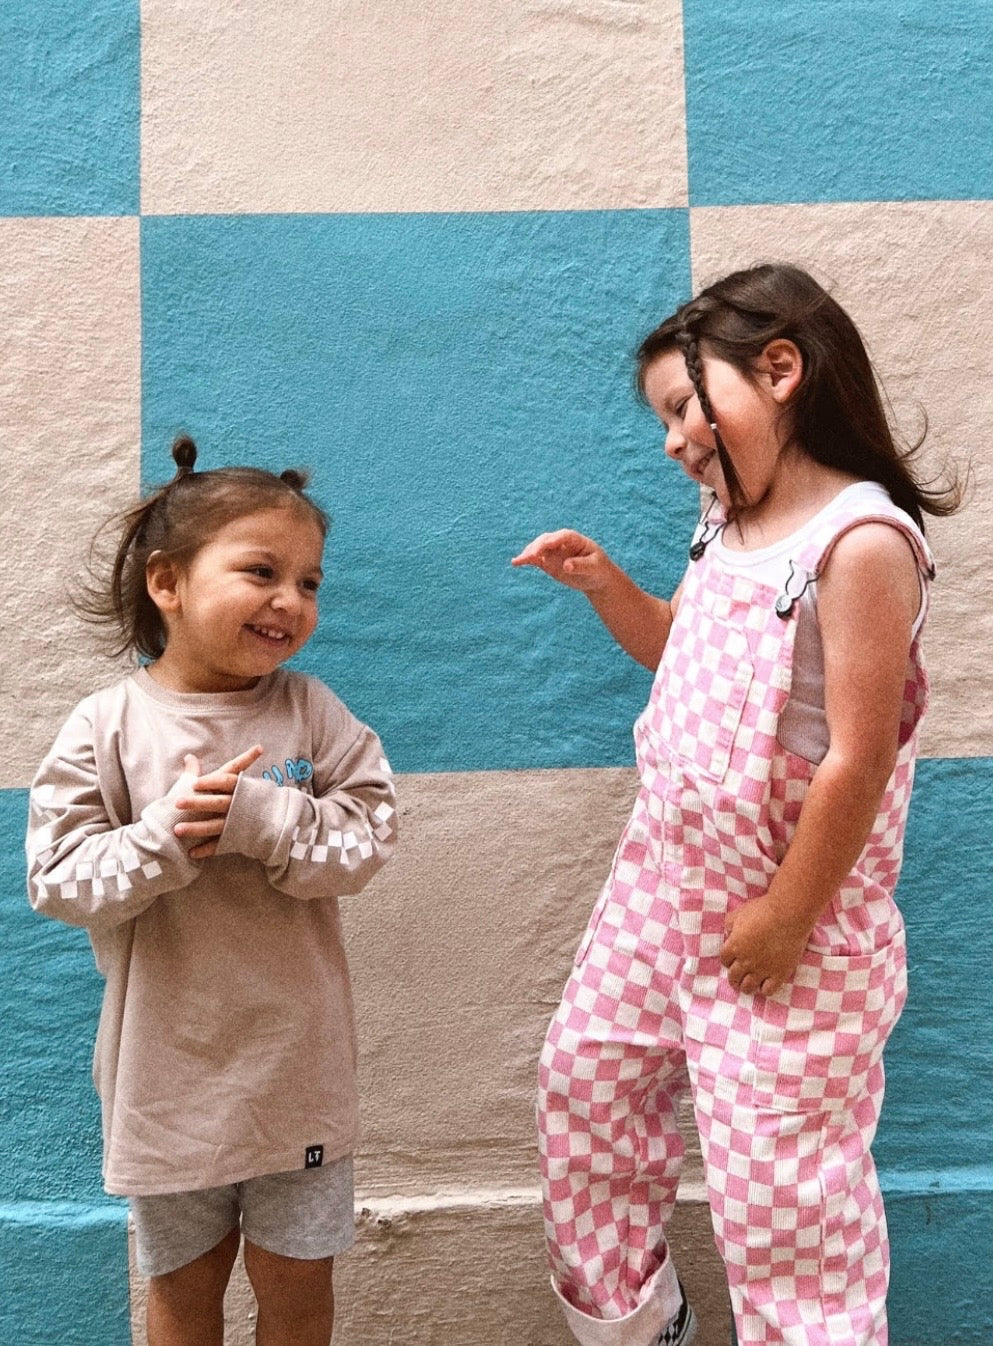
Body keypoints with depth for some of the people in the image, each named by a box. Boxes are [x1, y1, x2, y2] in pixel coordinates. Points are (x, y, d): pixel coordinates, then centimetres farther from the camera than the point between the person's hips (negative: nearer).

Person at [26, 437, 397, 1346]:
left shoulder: (308, 710, -8)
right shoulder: (107, 725, -11)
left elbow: (369, 837, -13)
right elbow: (59, 879, -12)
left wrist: (260, 818, -26)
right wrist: (165, 836, -27)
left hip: (294, 1065, 0)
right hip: (169, 1068, 0)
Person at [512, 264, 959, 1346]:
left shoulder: (863, 537, -21)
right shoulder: (728, 522, 5)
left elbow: (858, 759, -22)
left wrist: (785, 917, -16)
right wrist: (603, 584, 3)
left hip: (786, 912, -9)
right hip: (662, 874, 9)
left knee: (780, 1183, 3)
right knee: (581, 1084, 20)